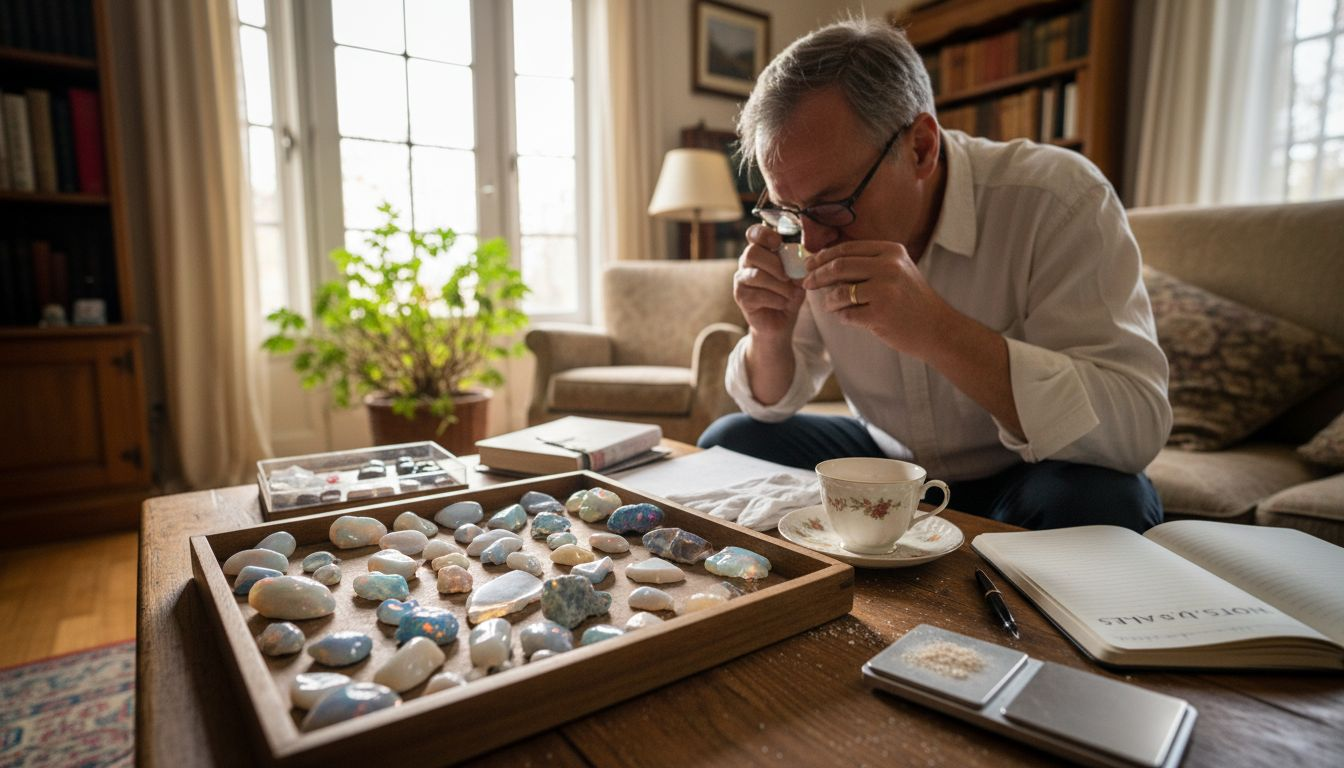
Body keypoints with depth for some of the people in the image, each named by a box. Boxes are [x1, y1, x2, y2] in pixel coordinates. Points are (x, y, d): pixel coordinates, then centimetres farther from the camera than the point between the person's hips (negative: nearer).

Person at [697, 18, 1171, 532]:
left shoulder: (1057, 198, -23)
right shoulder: (813, 222, -10)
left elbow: (1139, 426, -31)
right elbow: (774, 405, -3)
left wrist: (936, 331, -41)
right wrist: (770, 336, -26)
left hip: (1022, 476, -1)